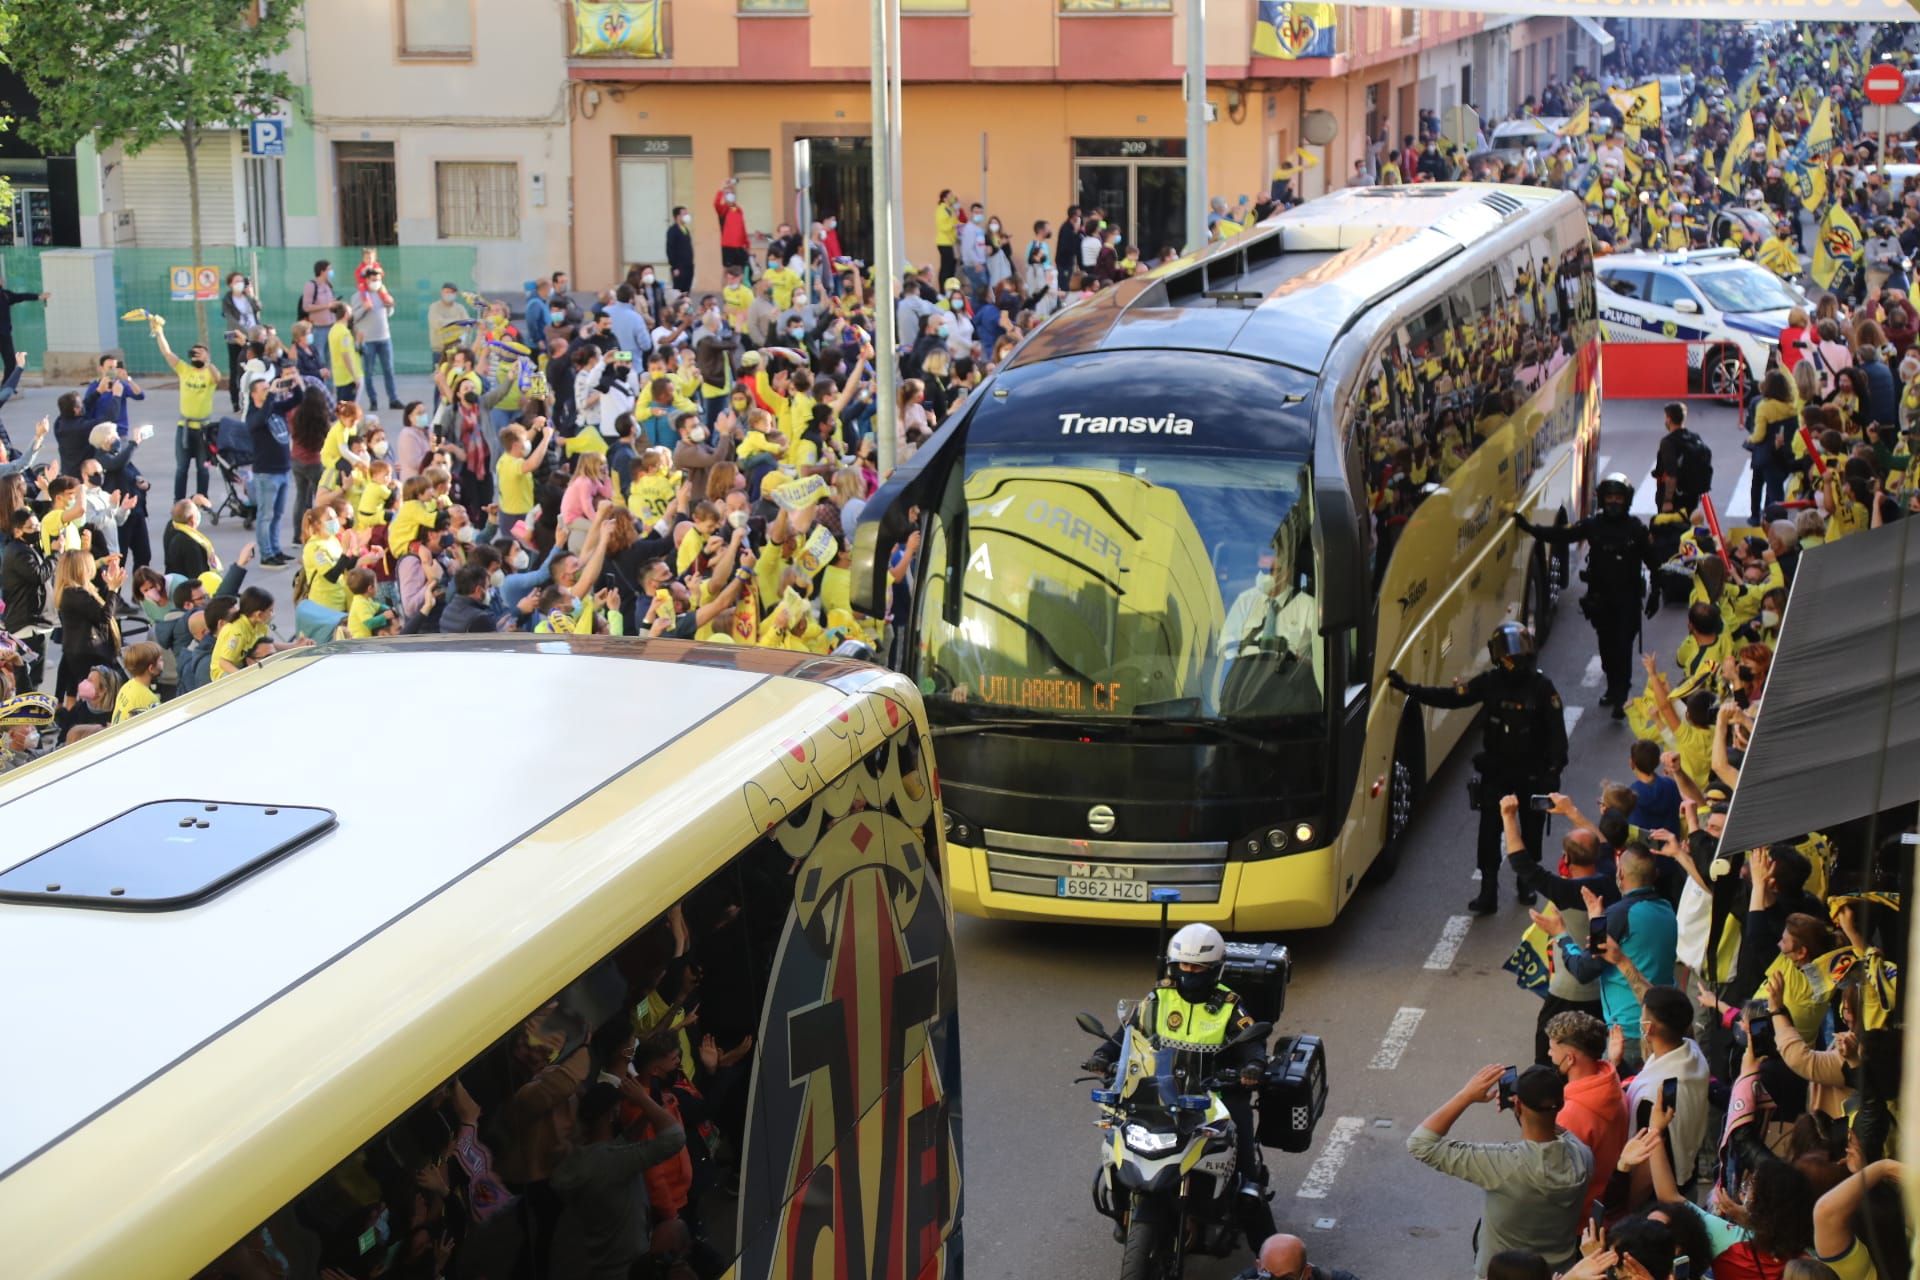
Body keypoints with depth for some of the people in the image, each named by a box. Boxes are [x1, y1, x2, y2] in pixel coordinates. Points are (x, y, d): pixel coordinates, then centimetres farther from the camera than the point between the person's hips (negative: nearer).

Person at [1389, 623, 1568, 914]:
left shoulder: (1541, 686, -11)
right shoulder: (1490, 682, -5)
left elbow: (1556, 731, -9)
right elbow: (1451, 697, -4)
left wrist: (1554, 770, -14)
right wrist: (1409, 688, -10)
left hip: (1532, 772, -1)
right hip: (1496, 770, 1)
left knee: (1531, 832, 12)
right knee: (1489, 832, -3)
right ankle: (1488, 892, 2)